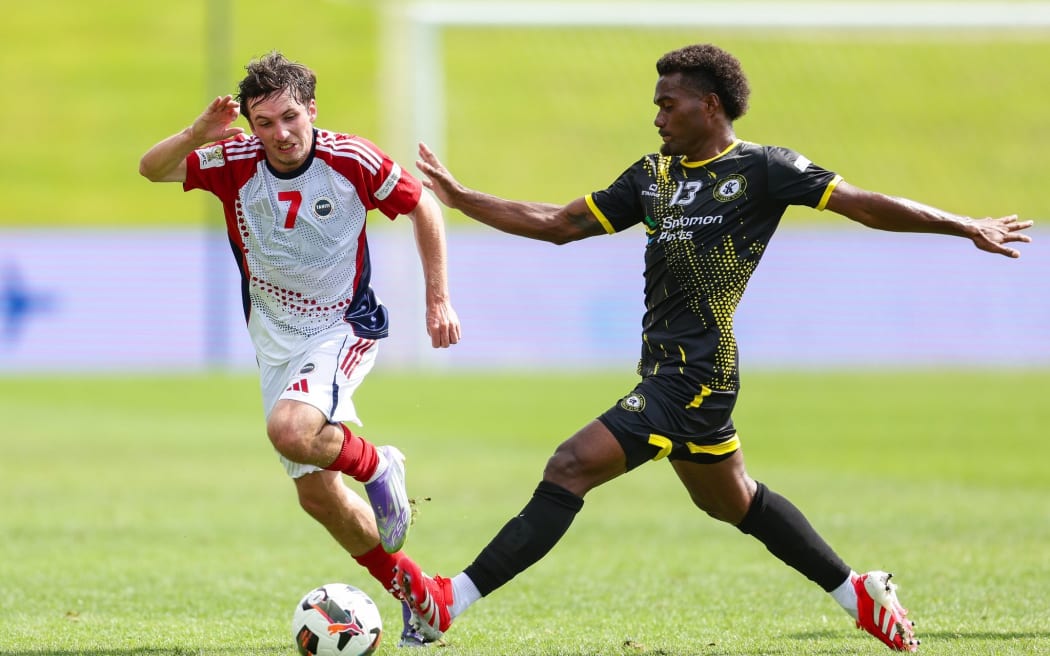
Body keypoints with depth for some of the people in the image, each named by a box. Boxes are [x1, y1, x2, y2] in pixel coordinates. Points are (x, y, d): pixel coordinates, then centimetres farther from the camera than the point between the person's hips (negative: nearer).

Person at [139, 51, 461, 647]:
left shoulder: (351, 160, -17)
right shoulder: (236, 162, -11)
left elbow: (424, 208, -3)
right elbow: (153, 170, -17)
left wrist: (439, 301, -3)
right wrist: (199, 133, -36)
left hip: (343, 330, -5)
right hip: (276, 342, 5)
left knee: (291, 430, -33)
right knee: (318, 495, 6)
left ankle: (379, 468, -2)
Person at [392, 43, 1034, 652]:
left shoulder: (760, 169, -7)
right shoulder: (655, 175, 14)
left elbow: (863, 204, -3)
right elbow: (560, 224, 15)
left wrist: (966, 226, -4)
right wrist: (459, 198, 9)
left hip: (693, 375, -9)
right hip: (668, 369, 9)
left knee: (570, 469, -16)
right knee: (732, 499, 22)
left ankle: (452, 601, -20)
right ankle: (862, 594, 36)